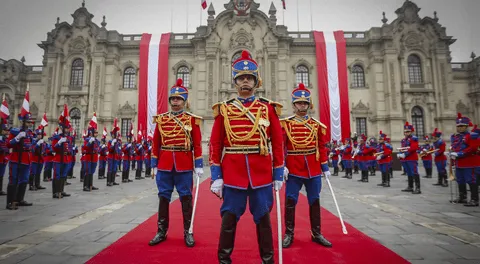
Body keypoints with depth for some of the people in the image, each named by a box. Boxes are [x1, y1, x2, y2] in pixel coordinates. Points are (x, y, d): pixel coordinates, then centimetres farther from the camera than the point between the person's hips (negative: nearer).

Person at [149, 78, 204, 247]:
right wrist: (154, 165, 5)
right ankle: (161, 232, 23)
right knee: (163, 197, 9)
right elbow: (156, 144, 7)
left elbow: (197, 144, -1)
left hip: (184, 166, -2)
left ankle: (188, 232, 19)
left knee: (185, 198, 6)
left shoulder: (192, 120, 0)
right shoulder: (160, 119, 6)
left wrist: (199, 165, -6)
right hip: (164, 165, 2)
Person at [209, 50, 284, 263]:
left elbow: (278, 143, 5)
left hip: (262, 175, 1)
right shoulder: (224, 109, 3)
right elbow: (215, 144, 2)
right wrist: (216, 176, -3)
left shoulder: (269, 108, 4)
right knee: (229, 219, 10)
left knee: (263, 219, 13)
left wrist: (278, 174, 3)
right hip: (232, 175, 0)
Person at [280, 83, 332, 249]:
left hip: (314, 170, 3)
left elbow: (322, 147, 9)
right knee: (290, 201, 3)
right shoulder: (286, 123, -2)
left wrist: (325, 168, 6)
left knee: (314, 201, 12)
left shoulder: (317, 125, 7)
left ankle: (317, 234, 26)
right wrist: (282, 166, -14)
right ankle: (289, 234, 18)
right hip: (294, 169, -3)